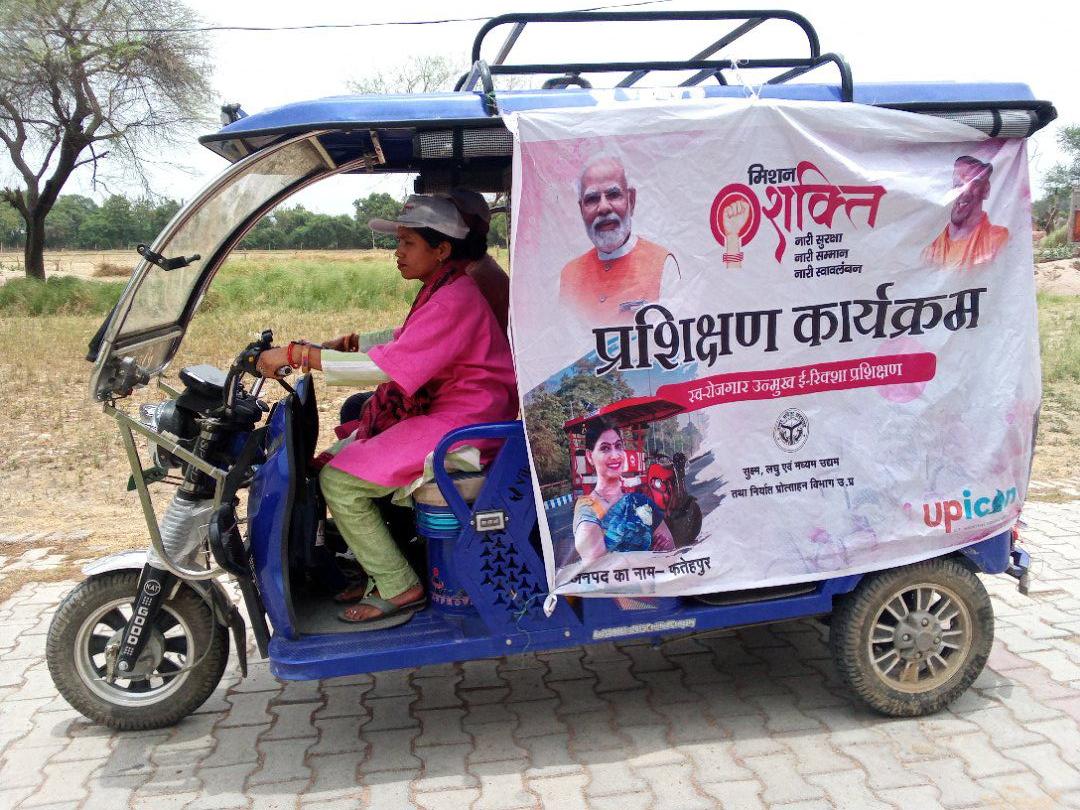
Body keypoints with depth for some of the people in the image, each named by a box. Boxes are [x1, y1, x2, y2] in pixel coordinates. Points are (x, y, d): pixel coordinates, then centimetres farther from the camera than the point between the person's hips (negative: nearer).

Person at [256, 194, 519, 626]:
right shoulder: (441, 290, 12)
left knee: (338, 480, -13)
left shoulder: (454, 300, -21)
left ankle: (399, 589, -2)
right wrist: (347, 343, 7)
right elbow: (400, 343, 21)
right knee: (341, 456, 12)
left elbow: (386, 365, -28)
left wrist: (298, 354, -26)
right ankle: (382, 571, 18)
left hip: (460, 424, -11)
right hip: (436, 410, 11)